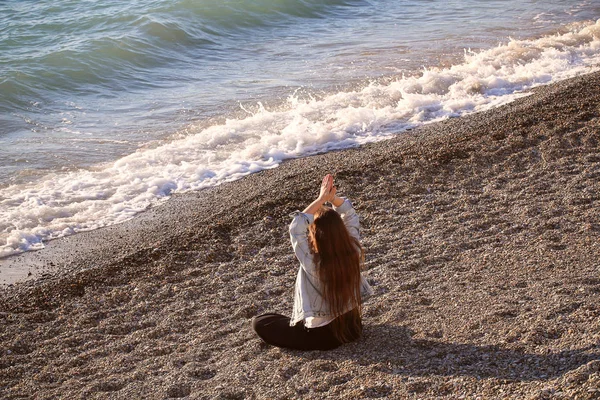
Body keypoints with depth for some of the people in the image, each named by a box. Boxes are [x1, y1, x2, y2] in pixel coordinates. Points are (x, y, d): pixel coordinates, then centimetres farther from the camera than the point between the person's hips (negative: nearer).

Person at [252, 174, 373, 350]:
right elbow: (350, 216, -2)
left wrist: (321, 199, -20)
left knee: (259, 323, 7)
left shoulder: (313, 263, -31)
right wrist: (333, 198, -17)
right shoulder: (353, 252, -17)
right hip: (353, 326, 6)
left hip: (324, 336, -6)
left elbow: (296, 228, -23)